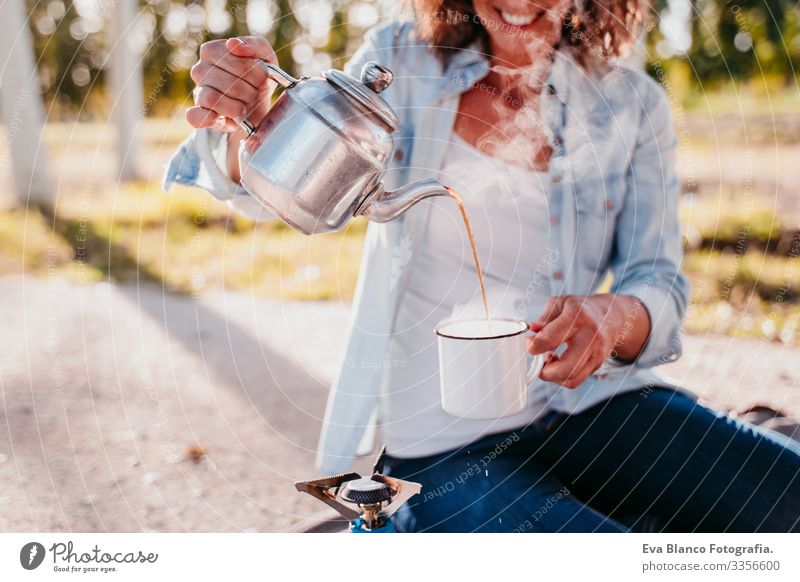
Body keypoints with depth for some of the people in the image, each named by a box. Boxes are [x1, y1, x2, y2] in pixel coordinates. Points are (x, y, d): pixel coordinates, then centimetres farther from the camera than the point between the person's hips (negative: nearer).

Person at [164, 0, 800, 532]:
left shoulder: (632, 103, 4)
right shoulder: (403, 61, 2)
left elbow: (660, 285, 0)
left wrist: (614, 317, -24)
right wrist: (245, 125, -27)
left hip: (590, 405, 3)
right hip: (441, 444, -2)